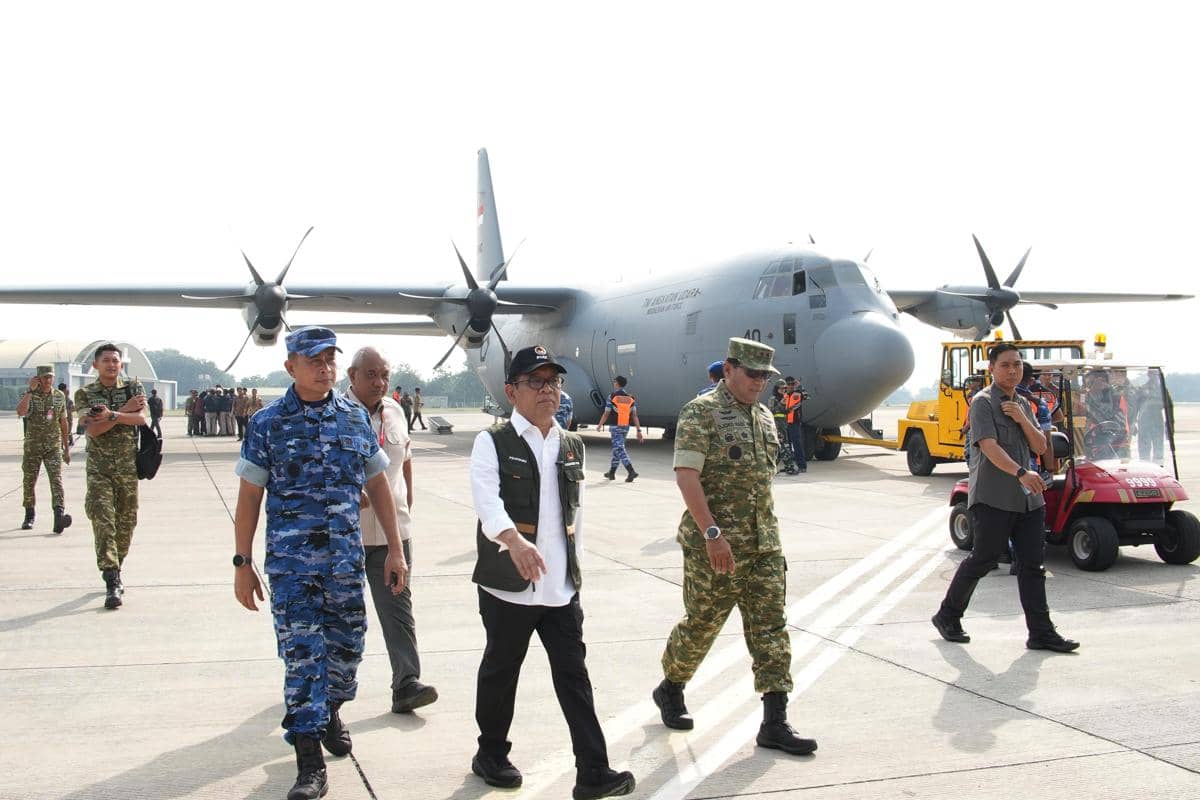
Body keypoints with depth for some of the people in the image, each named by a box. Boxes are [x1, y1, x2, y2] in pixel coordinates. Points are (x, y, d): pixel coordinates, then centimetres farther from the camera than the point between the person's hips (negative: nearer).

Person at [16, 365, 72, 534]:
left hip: (54, 447, 1)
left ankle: (59, 517, -27)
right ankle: (29, 517, 28)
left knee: (56, 480, -15)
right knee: (29, 482, 9)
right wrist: (30, 390, -23)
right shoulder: (30, 395, -3)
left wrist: (67, 447, 14)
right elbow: (20, 412, -25)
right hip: (32, 446, 0)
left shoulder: (60, 396, 5)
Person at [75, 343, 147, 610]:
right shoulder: (85, 393, 2)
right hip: (99, 468, -2)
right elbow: (93, 429, -12)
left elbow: (141, 418, -10)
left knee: (126, 523, 10)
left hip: (128, 467, 2)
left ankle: (115, 571, 31)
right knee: (103, 521, -13)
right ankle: (112, 583, -18)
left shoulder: (133, 388, 6)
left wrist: (112, 415, -23)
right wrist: (125, 410, -13)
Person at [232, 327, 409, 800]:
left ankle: (331, 713, 41)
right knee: (302, 655, -4)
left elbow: (378, 485, 11)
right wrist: (242, 564, -2)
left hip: (347, 560, 3)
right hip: (291, 563, -3)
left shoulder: (355, 418, 5)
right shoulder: (268, 424, -3)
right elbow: (249, 498, 0)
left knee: (347, 647, 13)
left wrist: (395, 550, 8)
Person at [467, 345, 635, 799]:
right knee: (501, 671, 11)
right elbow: (487, 500, -24)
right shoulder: (493, 443, -7)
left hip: (562, 587, 4)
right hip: (508, 585, -4)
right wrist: (515, 541, -42)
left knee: (573, 674, 3)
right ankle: (491, 755, 30)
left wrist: (575, 567, 16)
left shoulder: (572, 446, 11)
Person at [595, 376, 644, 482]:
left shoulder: (612, 396, -9)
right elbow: (635, 415, -1)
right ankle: (611, 473, 27)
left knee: (619, 450, -8)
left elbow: (606, 414, -6)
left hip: (615, 427, -5)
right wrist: (639, 431, -1)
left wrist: (600, 425, 10)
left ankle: (631, 471, -24)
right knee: (617, 449, 19)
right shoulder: (631, 398, 3)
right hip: (625, 427, 5)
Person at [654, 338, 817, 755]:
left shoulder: (764, 416, 14)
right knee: (702, 624, 6)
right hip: (714, 544, -7)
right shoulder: (701, 412, -10)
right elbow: (686, 475, -18)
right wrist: (712, 533, -24)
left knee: (771, 627, 2)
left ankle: (774, 723, 4)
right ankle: (670, 689, 31)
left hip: (764, 544, 7)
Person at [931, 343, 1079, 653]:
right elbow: (989, 446, -20)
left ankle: (1041, 632, 7)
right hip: (993, 498, -7)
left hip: (1028, 499, 7)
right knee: (981, 560, -1)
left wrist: (1022, 419, -6)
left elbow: (1040, 447, 10)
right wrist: (1021, 472, -33)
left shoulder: (1022, 404, 17)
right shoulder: (983, 402, -6)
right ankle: (948, 616, 17)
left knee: (1033, 565, 4)